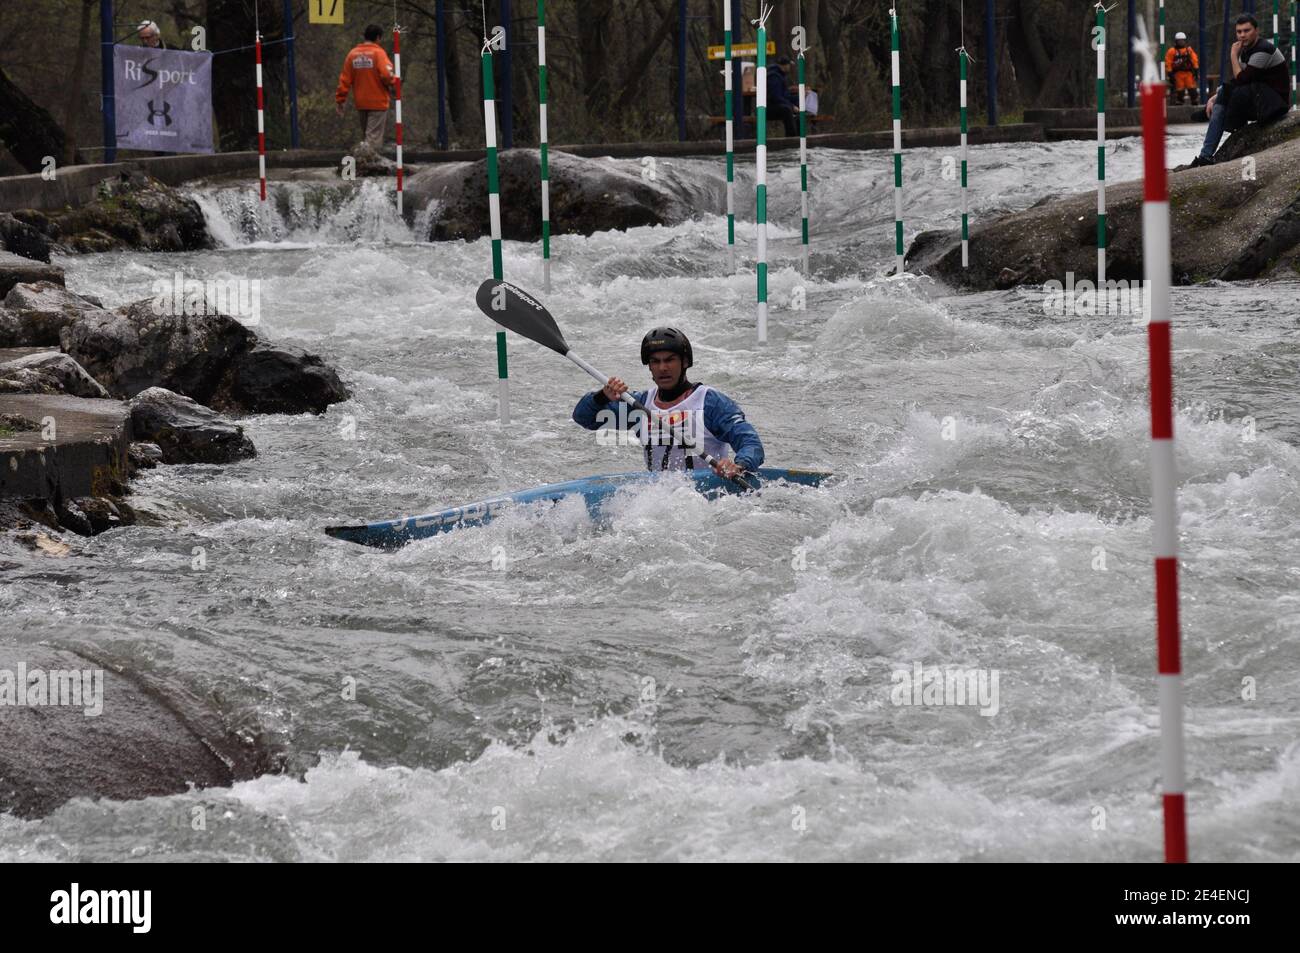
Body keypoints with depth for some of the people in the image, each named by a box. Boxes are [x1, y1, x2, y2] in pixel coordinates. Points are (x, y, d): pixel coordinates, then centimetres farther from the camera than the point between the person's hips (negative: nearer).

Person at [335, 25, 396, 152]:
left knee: (365, 135, 18)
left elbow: (345, 79, 4)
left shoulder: (353, 53, 4)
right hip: (377, 102, -5)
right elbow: (386, 74, -22)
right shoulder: (378, 52, -12)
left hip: (360, 103, 5)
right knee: (374, 136, -6)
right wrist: (393, 82, 0)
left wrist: (339, 99, 9)